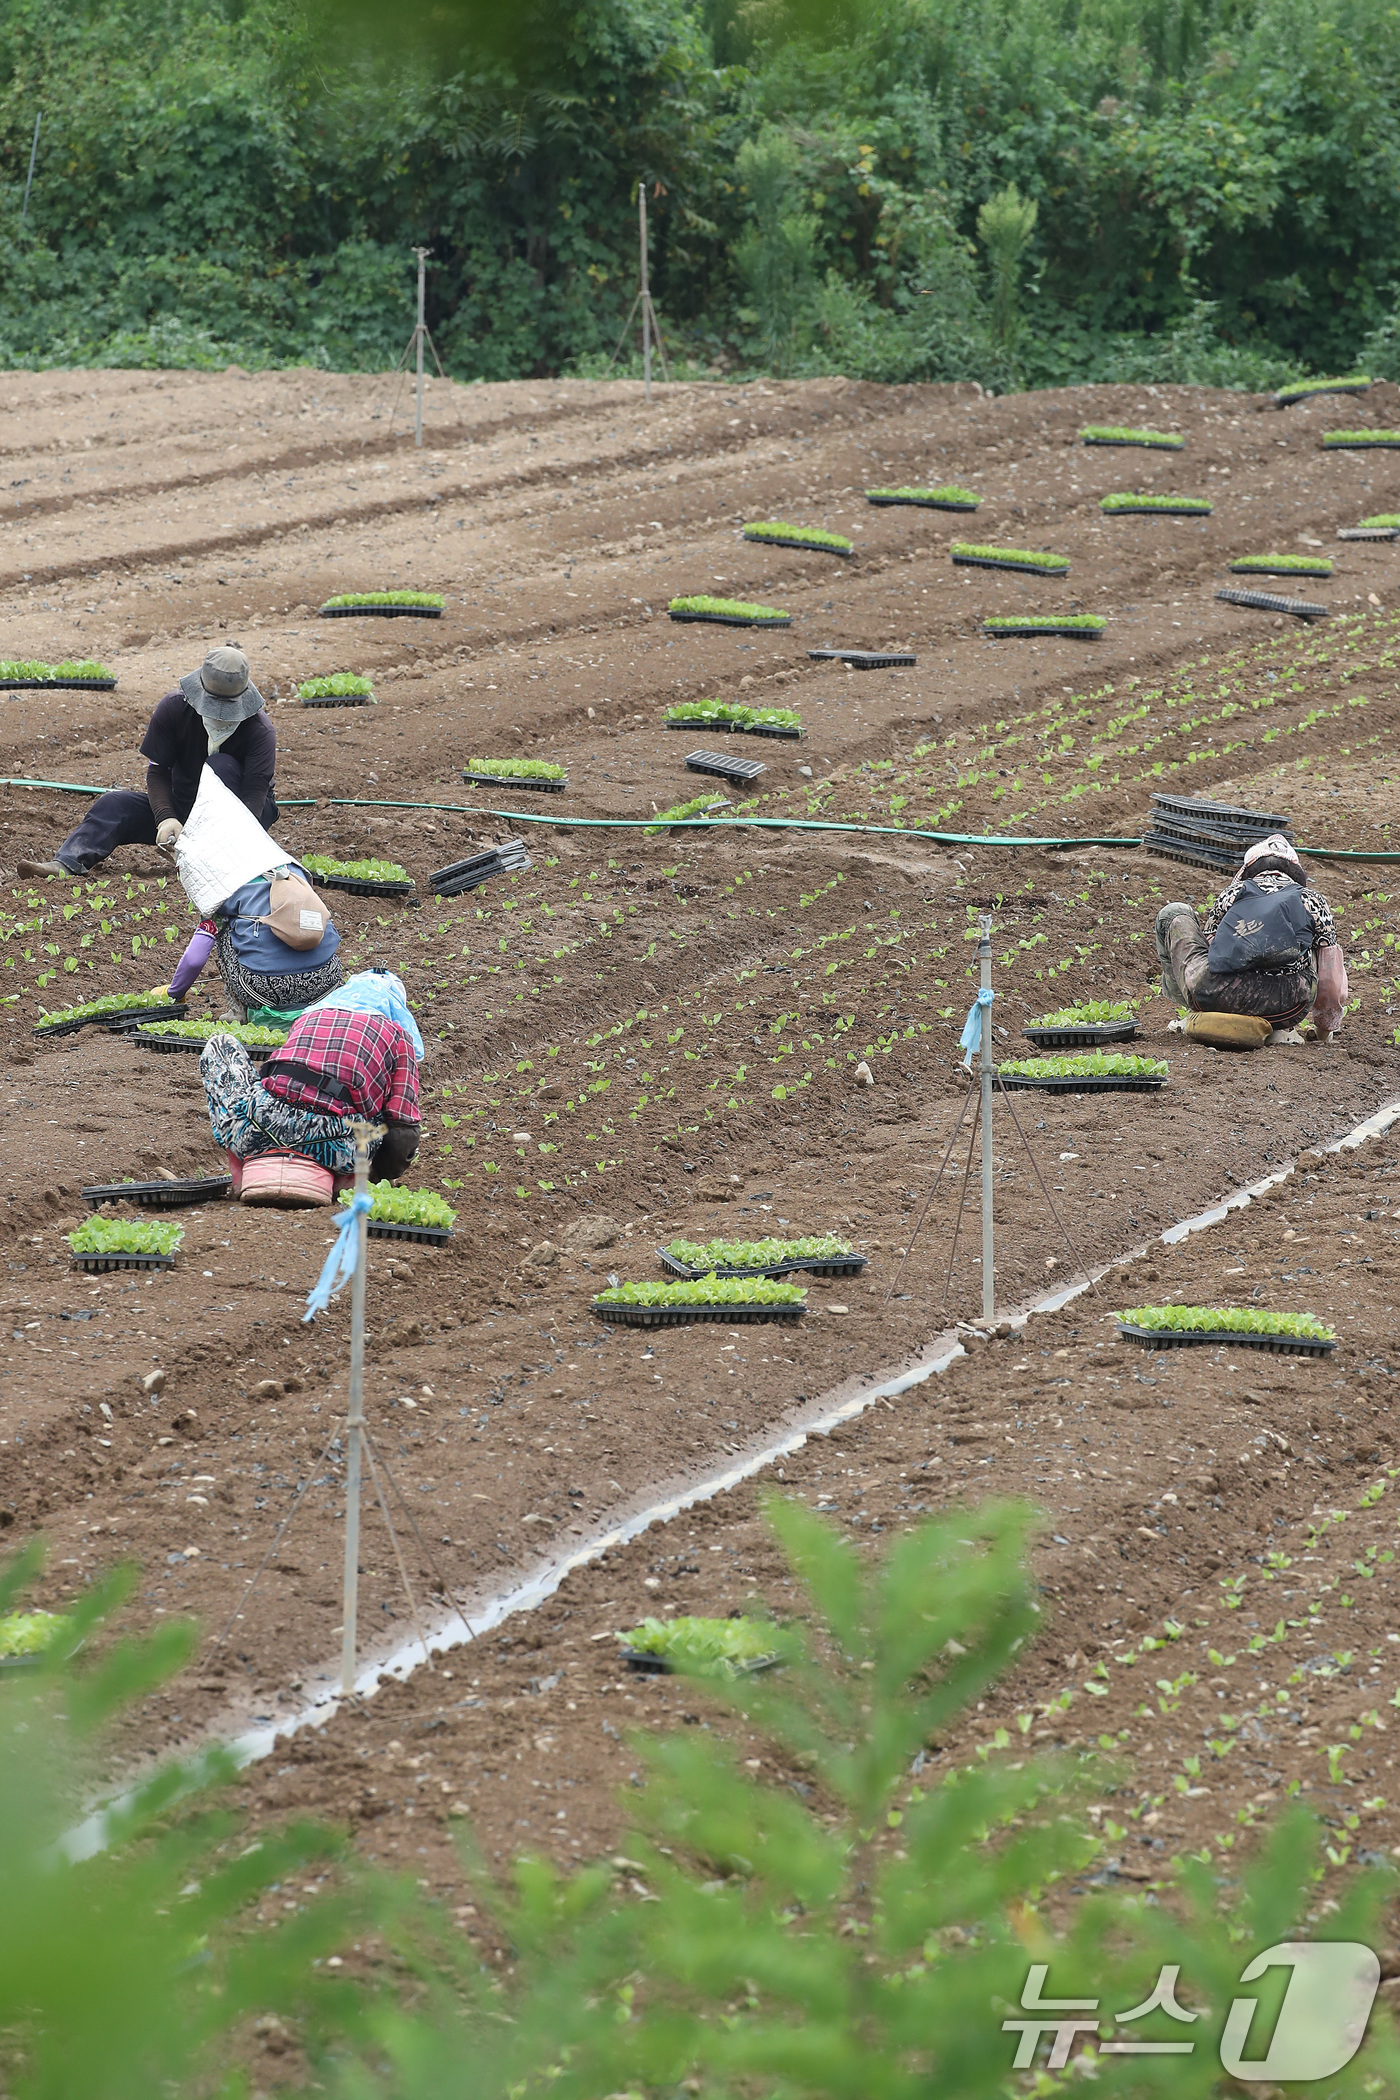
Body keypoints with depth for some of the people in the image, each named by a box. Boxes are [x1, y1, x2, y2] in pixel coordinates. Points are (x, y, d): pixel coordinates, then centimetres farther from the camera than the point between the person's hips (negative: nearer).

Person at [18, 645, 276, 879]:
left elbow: (255, 792, -30)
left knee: (221, 765, -32)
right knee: (115, 803, -19)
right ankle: (67, 863, -40)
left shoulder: (260, 731, -22)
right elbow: (157, 771, -12)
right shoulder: (173, 708, -14)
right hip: (182, 806, 3)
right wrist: (165, 818, -31)